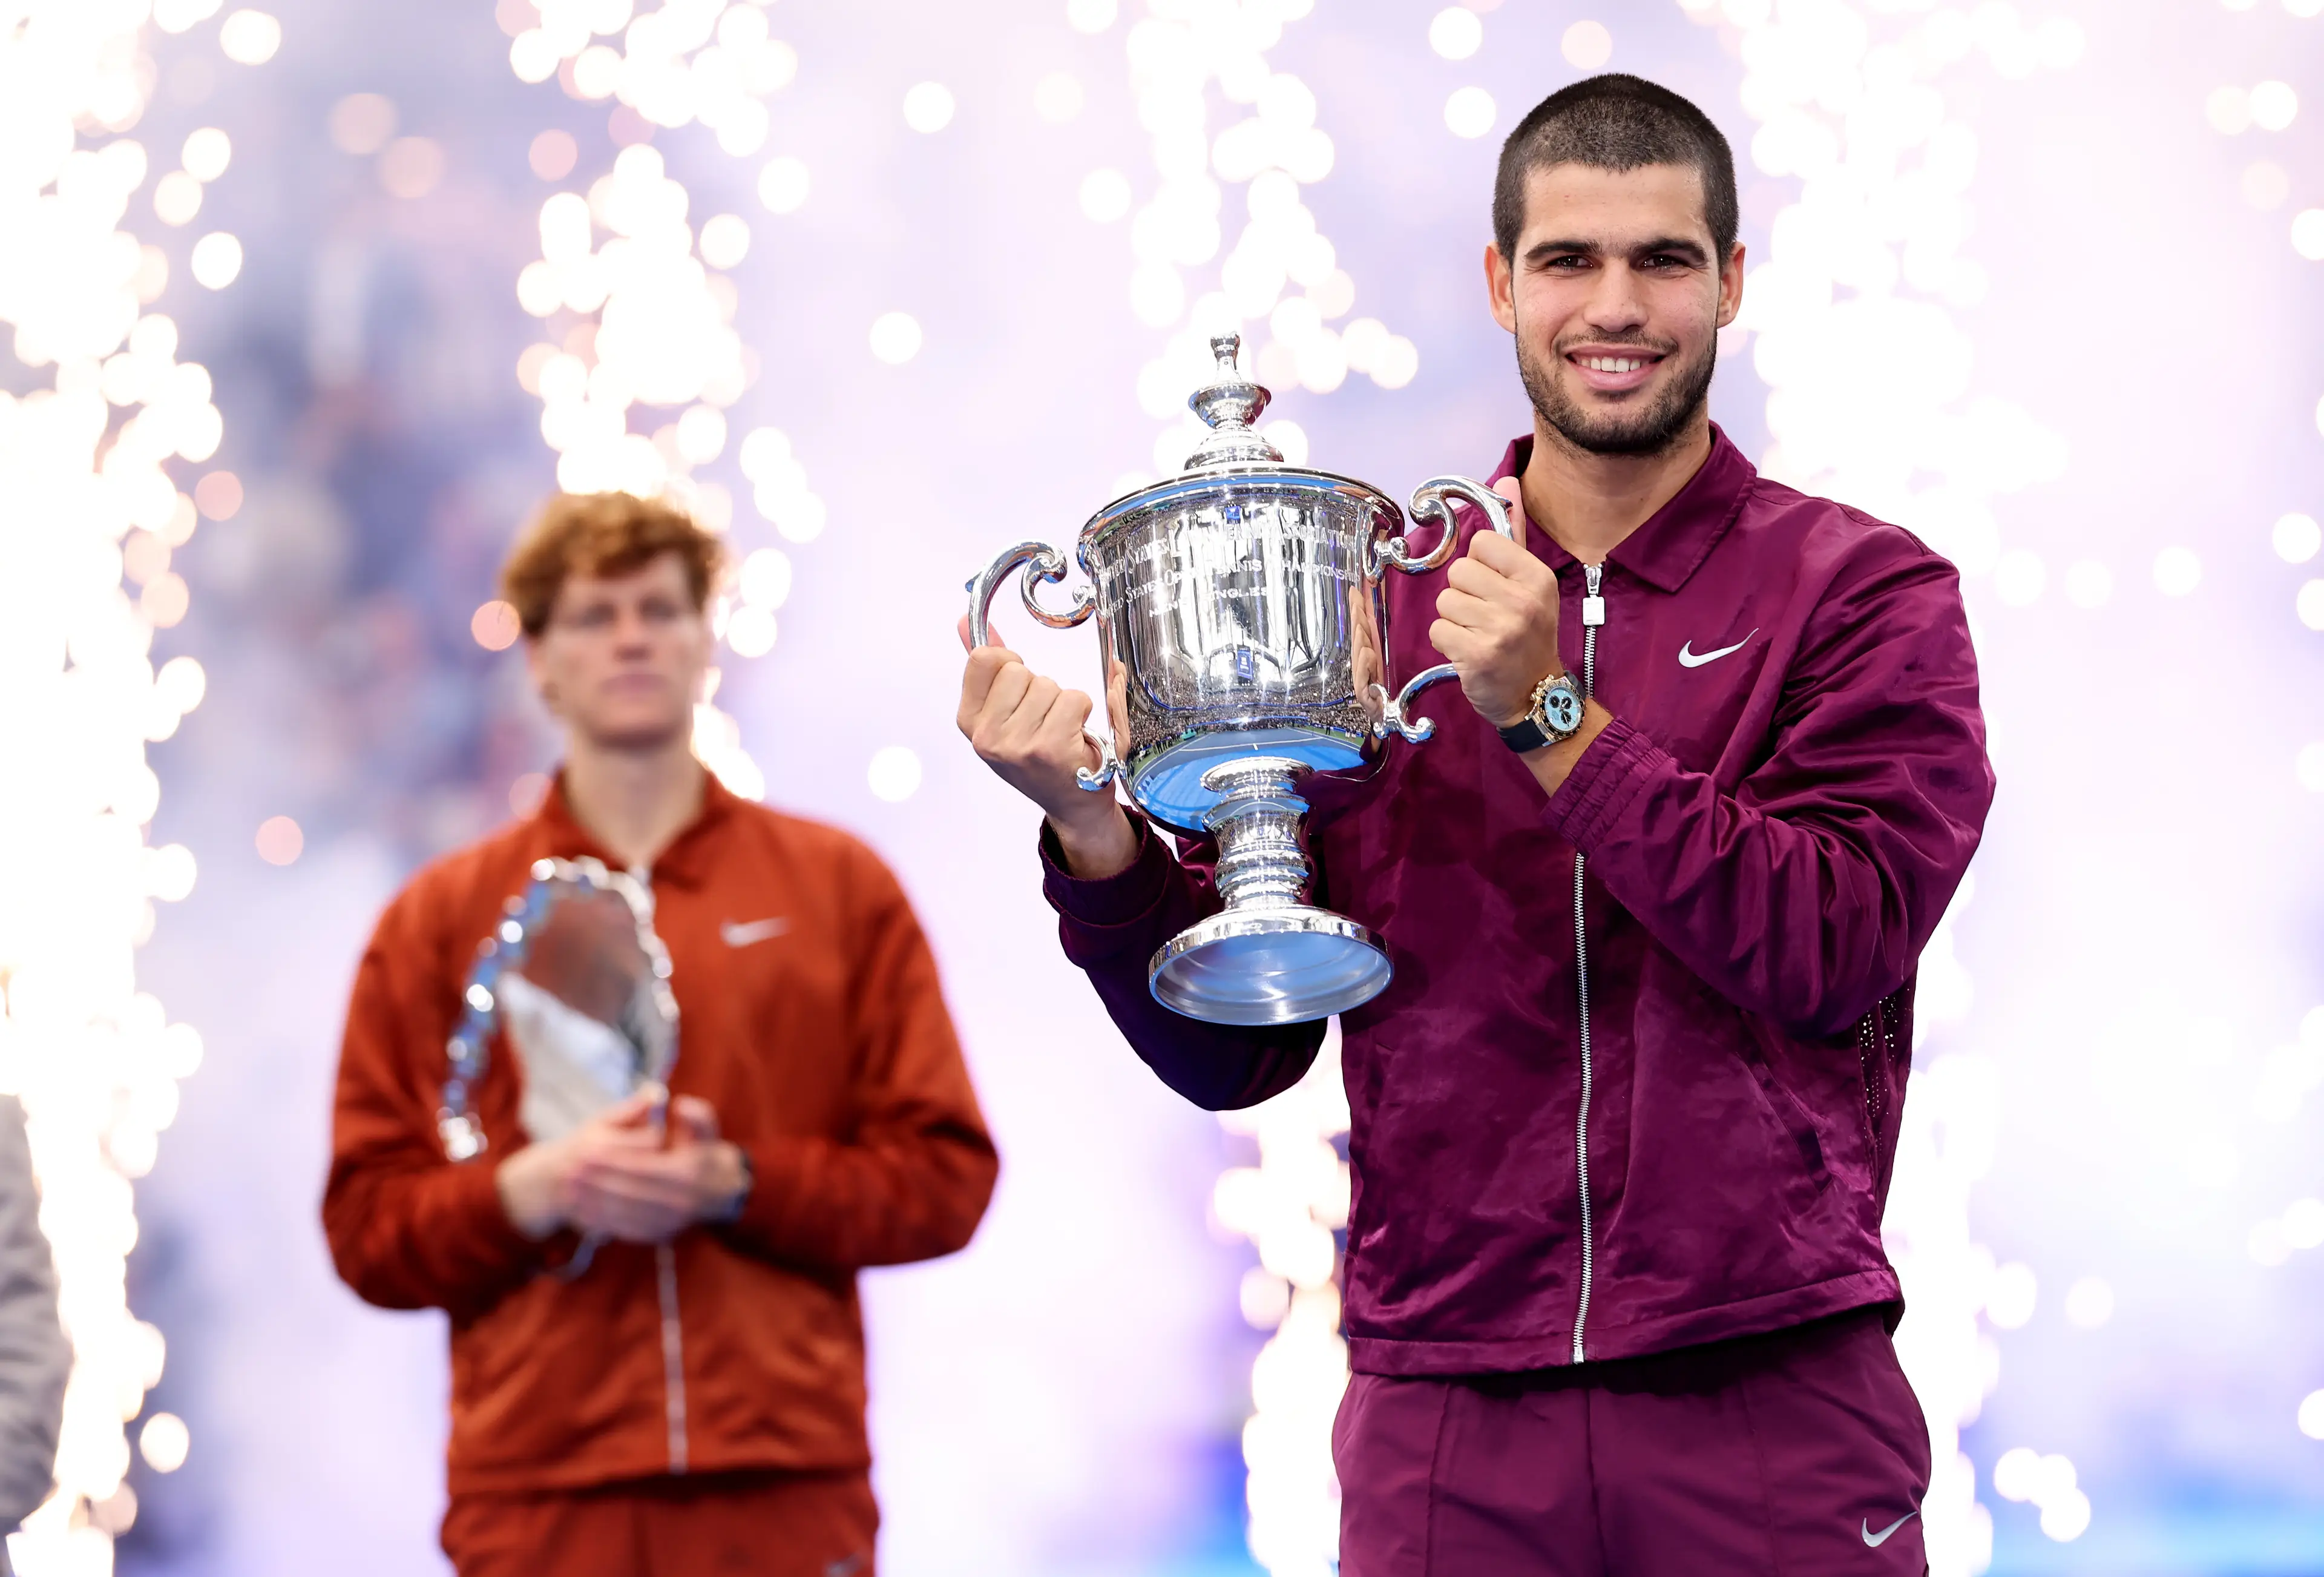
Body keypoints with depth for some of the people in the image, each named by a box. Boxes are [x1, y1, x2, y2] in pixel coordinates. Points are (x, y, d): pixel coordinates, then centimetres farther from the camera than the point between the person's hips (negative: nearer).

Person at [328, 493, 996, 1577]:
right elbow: (367, 1225, 8)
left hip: (790, 1487, 0)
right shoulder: (437, 921, 13)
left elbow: (945, 1176, 8)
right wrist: (534, 1190, -11)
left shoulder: (840, 889, 13)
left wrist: (737, 1184, -8)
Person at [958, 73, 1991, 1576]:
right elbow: (1232, 1050, 7)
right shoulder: (1370, 600, 8)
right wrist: (1090, 827, -11)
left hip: (1772, 1411, -2)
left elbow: (1839, 953, -13)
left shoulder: (1864, 592, 2)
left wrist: (1550, 719, -17)